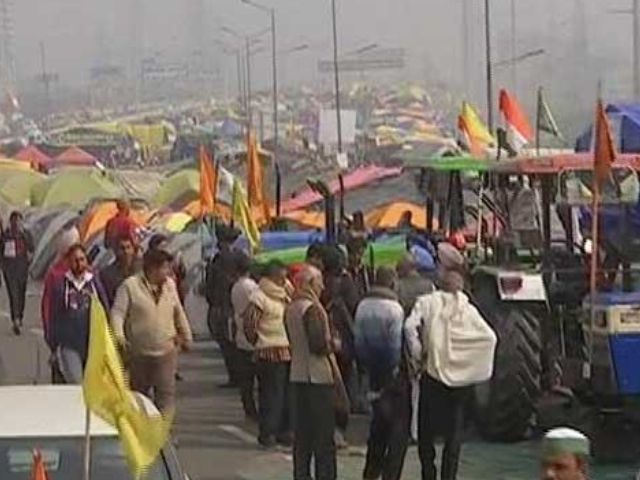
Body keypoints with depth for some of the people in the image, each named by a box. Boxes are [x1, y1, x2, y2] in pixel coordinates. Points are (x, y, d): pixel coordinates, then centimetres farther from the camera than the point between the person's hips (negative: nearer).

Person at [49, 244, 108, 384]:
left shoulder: (95, 282, 4)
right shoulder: (60, 284, -1)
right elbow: (53, 317, 2)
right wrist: (54, 347, 1)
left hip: (93, 344, 2)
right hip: (69, 345, -2)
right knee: (75, 384, -12)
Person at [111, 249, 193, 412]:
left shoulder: (170, 285, 7)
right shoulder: (130, 286, -8)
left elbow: (179, 313, 17)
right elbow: (118, 312, -13)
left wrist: (187, 337, 22)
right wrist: (119, 336, -29)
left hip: (166, 351, 2)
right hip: (139, 353, -2)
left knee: (166, 392, -10)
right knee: (139, 394, 13)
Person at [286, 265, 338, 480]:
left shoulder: (291, 309, 9)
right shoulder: (311, 308, -16)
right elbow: (318, 344, -22)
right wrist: (332, 344, -3)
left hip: (297, 375, 8)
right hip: (317, 376, -8)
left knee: (301, 432, 12)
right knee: (323, 434, -1)